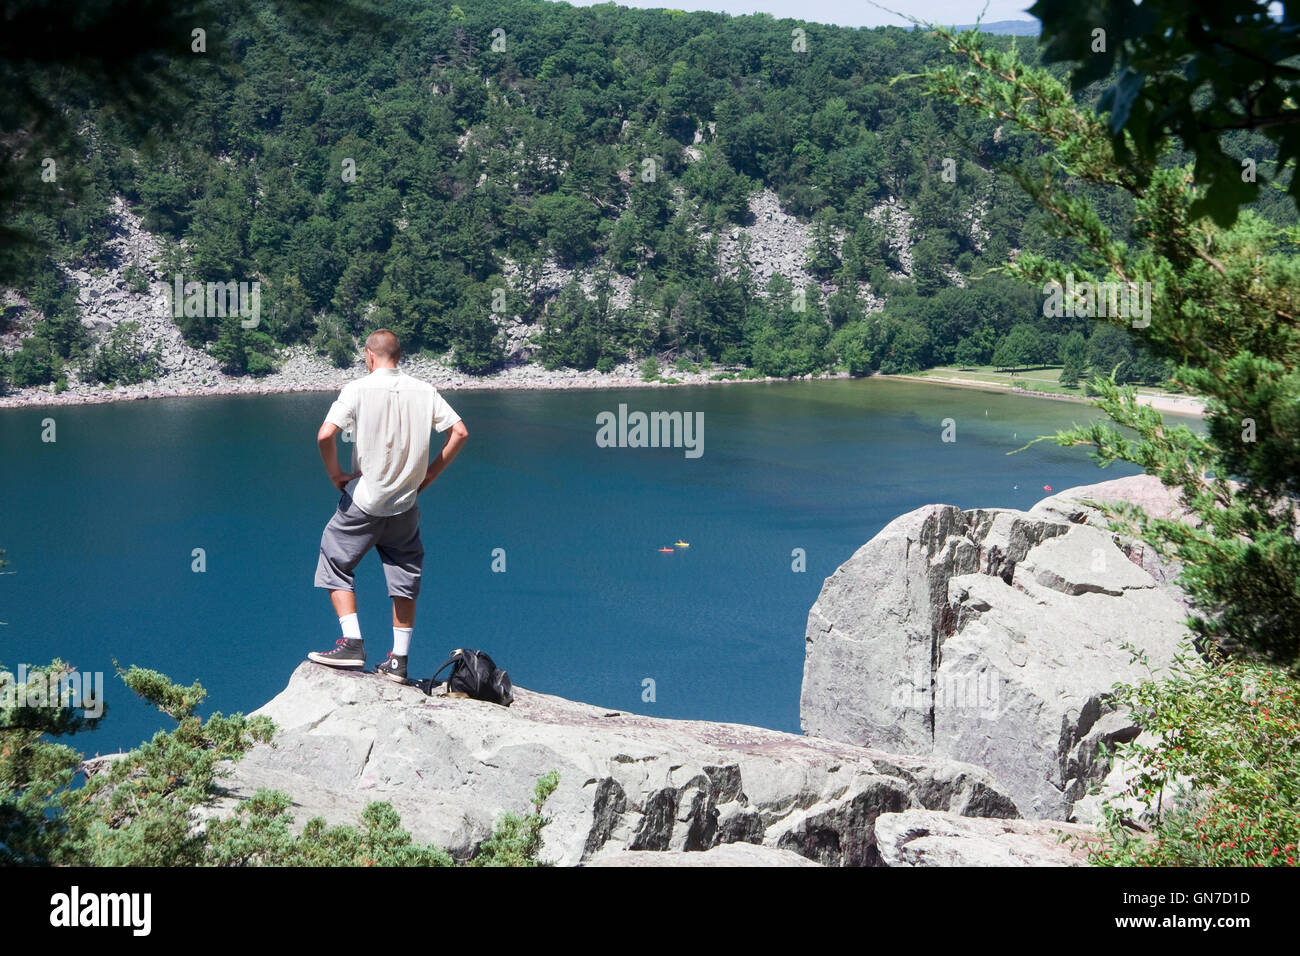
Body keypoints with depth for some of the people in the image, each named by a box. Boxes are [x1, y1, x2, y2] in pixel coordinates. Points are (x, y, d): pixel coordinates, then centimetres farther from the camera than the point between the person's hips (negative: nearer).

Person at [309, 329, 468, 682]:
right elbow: (460, 433, 0)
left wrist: (336, 474, -7)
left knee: (335, 566, 14)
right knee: (404, 580, 13)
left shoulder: (358, 389, -10)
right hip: (405, 504, 4)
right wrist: (429, 474, 7)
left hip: (362, 502, -3)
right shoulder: (424, 391, 1)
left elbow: (326, 435, -22)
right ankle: (399, 660, 14)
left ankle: (352, 643, 3)